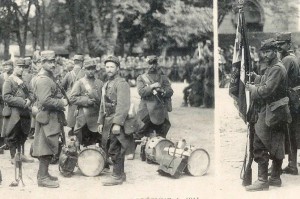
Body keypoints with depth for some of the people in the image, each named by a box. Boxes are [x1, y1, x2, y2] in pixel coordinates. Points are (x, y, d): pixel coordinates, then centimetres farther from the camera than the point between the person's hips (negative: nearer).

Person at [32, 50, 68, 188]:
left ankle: (43, 174, 24)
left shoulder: (49, 77, 16)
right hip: (47, 117, -10)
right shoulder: (43, 80, -17)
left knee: (47, 148, 16)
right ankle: (43, 178, -2)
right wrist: (61, 103, -17)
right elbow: (45, 100, -26)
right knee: (47, 146, -7)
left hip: (52, 116, 10)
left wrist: (61, 101, 12)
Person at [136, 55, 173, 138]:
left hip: (160, 111, 2)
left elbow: (170, 92, 4)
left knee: (161, 137, 3)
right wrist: (152, 86, -18)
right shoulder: (141, 78, 10)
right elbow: (141, 92, -5)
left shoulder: (163, 78, 15)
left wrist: (162, 91, -16)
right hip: (146, 111, -2)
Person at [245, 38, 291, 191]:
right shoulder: (272, 67, 16)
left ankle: (262, 181, -8)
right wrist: (256, 77, 8)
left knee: (260, 145, -9)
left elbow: (267, 90, -23)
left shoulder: (277, 68, -16)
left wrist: (252, 89, -10)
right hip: (278, 113, 10)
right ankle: (275, 178, 21)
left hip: (269, 112, -10)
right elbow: (266, 81, 21)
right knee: (277, 146, 14)